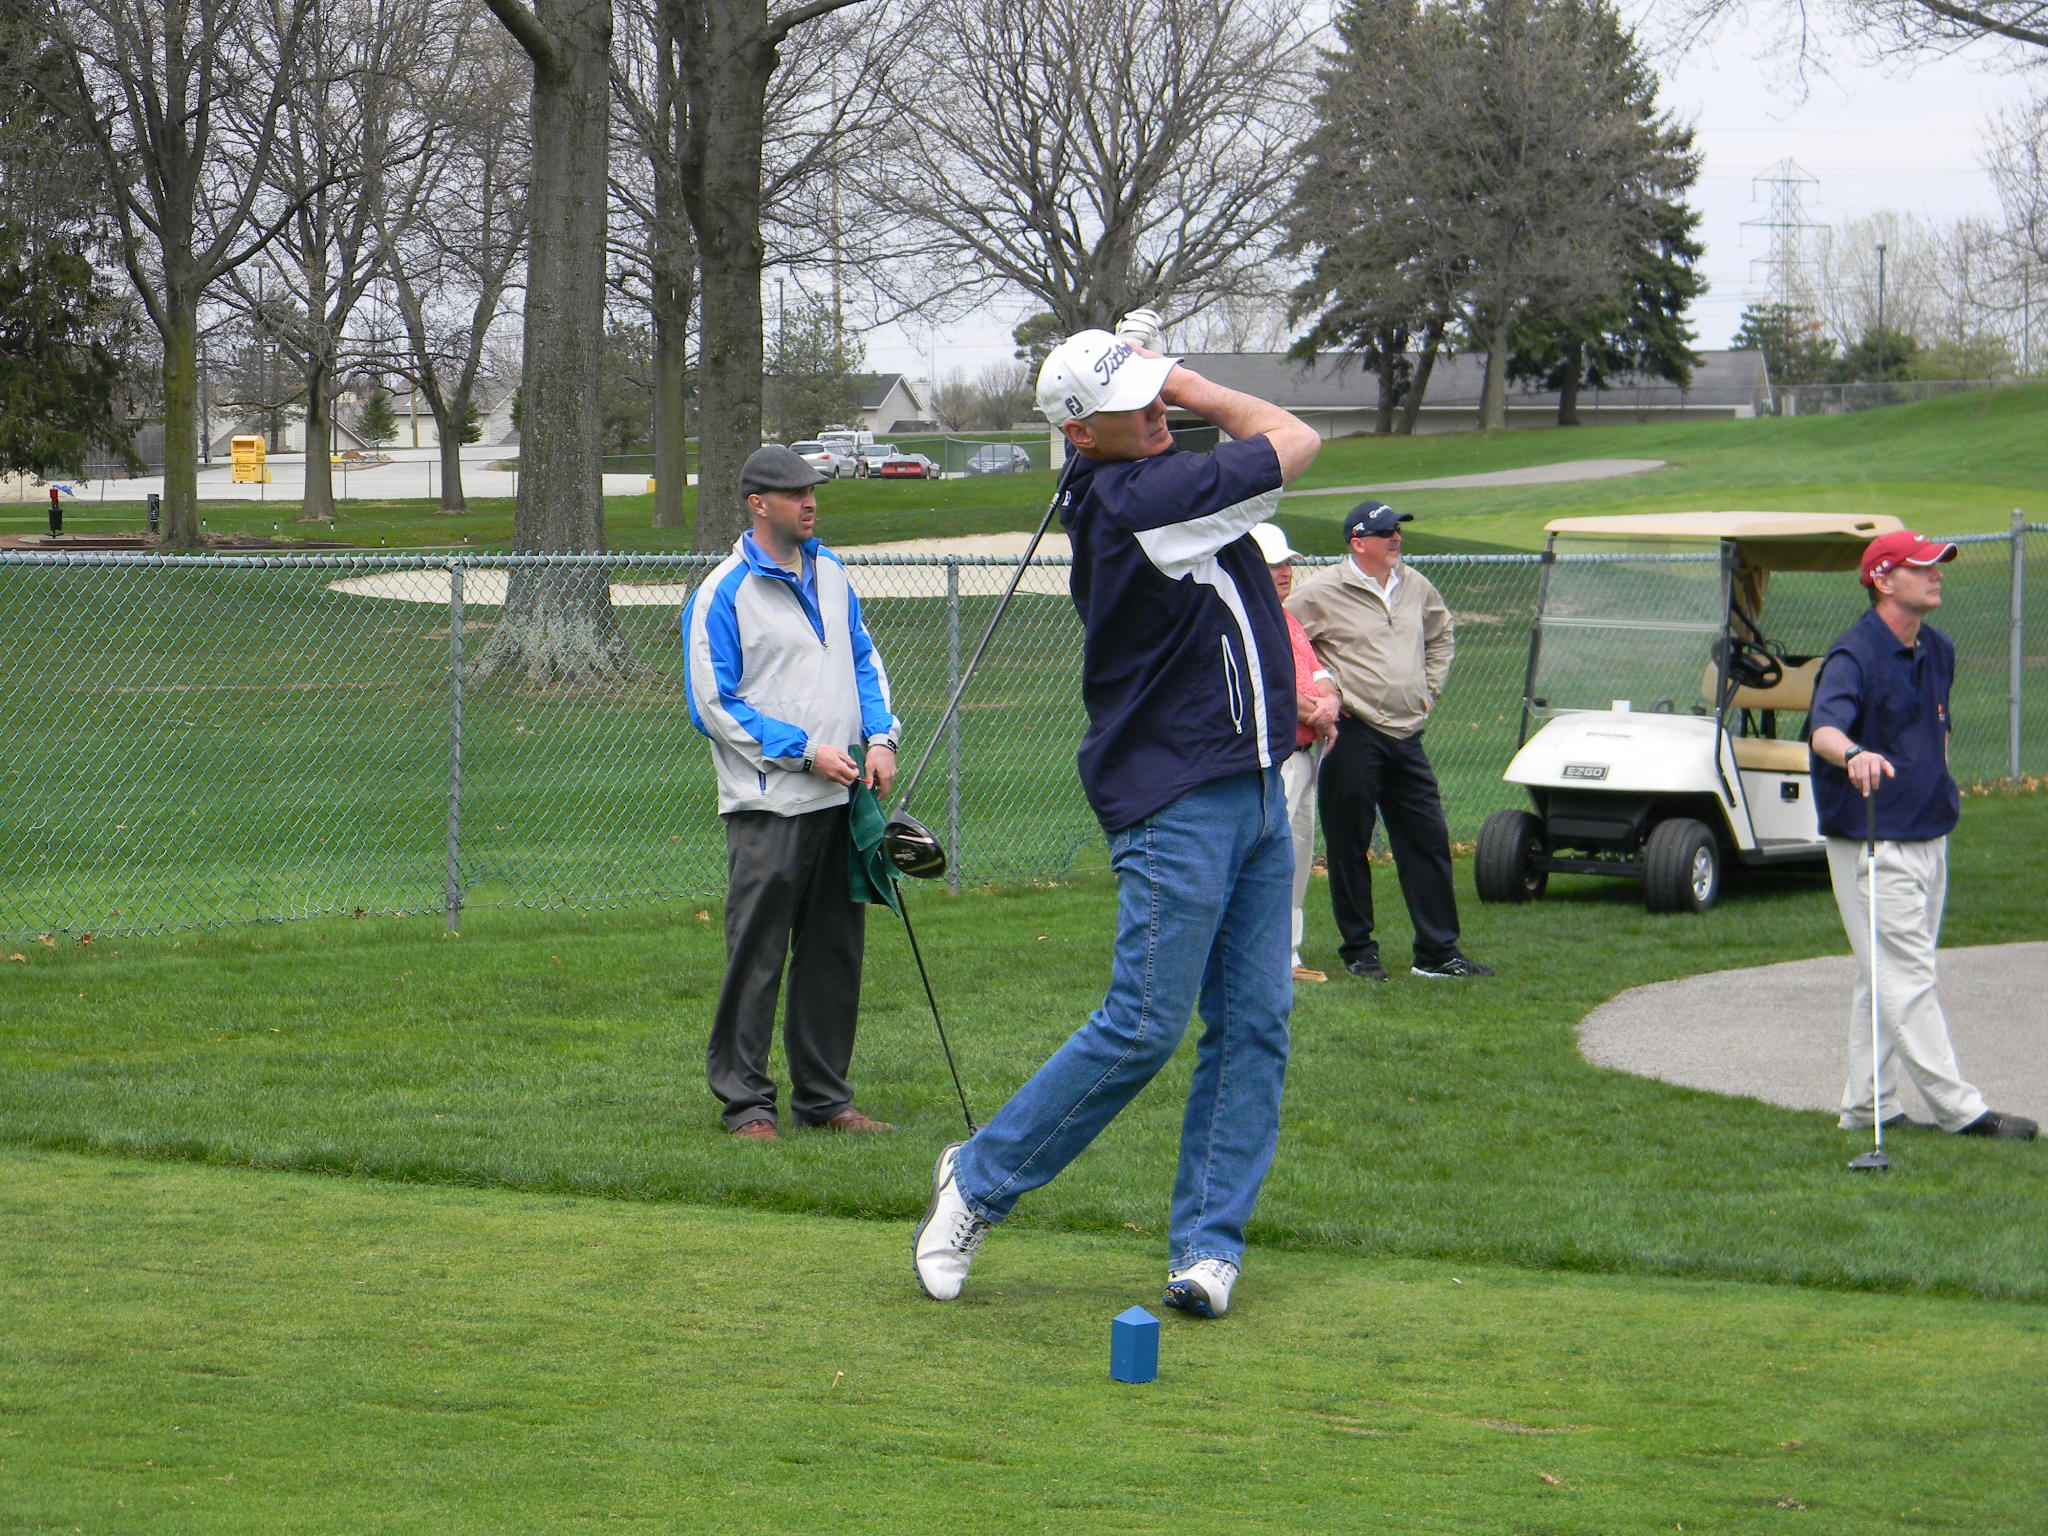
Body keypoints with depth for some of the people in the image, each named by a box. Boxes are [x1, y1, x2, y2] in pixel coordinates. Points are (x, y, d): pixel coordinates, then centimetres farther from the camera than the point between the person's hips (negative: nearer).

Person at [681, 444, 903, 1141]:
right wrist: (804, 751, -13)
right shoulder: (723, 594, -8)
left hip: (842, 798, 7)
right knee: (757, 957, -5)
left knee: (835, 953, 10)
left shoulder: (830, 573, 13)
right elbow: (712, 704, -9)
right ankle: (745, 1100, 1)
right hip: (768, 803, -7)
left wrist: (880, 737, 3)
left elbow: (864, 661, 21)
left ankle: (824, 1095, 18)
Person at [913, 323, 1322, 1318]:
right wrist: (1197, 394, 2)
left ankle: (1207, 1243, 7)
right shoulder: (1134, 499, -20)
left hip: (1256, 789, 9)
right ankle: (980, 1181, 9)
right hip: (1179, 800, -9)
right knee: (1144, 1028, -6)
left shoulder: (1118, 487, 8)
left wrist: (1170, 381, 9)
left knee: (1253, 1027, 4)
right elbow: (1294, 441, -9)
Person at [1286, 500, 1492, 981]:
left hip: (1407, 736, 6)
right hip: (1353, 737, -6)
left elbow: (1441, 634, 30)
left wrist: (1429, 690, 19)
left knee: (1428, 842, 5)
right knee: (1349, 847, 1)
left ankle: (1438, 953, 11)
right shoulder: (1322, 592, -7)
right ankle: (1359, 952, 11)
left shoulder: (1415, 587, 12)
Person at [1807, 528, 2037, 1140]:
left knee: (1892, 977, 12)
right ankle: (1958, 1108, -5)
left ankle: (1866, 1105, 17)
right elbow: (1825, 727, -34)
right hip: (1874, 843, -9)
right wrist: (1854, 754, -54)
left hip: (1928, 835, 9)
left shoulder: (1937, 651, 9)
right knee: (1906, 979, -6)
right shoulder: (1854, 656, -17)